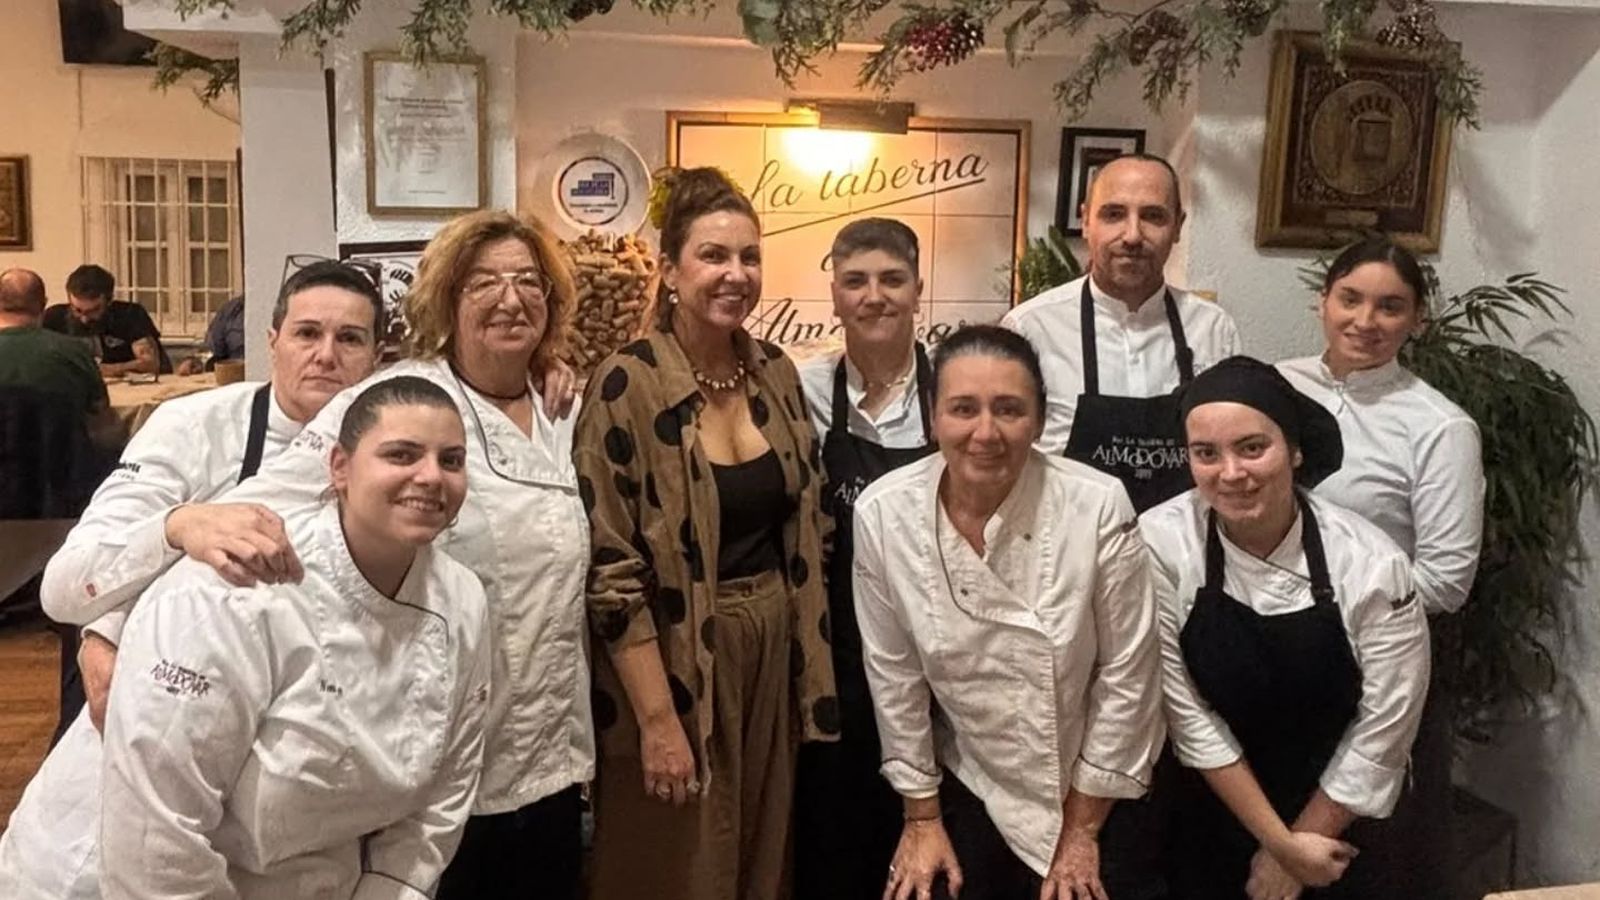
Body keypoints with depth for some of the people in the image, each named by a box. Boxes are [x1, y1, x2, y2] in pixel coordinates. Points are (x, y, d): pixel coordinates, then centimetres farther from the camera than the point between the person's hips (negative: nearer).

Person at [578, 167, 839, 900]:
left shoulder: (778, 374, 3)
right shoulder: (628, 384, -15)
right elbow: (610, 570, -16)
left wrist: (808, 673, 8)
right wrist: (658, 720, -16)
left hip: (772, 653, 6)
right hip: (675, 663, -5)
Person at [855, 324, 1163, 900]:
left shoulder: (1099, 509, -23)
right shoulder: (883, 514, -18)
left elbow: (1127, 675, -14)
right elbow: (894, 675, -7)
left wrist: (1082, 827, -6)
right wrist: (921, 817, 2)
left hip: (1093, 795, -1)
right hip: (967, 790, 2)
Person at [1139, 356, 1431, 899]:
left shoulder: (1371, 566, -18)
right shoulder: (1159, 544, -20)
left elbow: (1383, 731, -10)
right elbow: (1185, 710, -15)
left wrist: (1297, 844, -4)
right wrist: (1278, 840, -11)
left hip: (1337, 832, 0)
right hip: (1210, 821, 0)